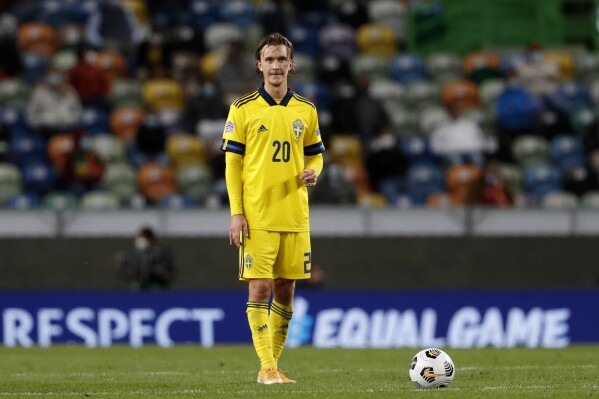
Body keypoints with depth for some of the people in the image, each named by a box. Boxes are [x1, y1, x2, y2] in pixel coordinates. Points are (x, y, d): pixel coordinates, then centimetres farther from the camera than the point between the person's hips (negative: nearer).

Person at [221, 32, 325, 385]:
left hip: (295, 216, 4)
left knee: (285, 289, 7)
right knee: (260, 288, -9)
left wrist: (313, 172, -5)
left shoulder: (306, 110, 10)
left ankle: (273, 364, 16)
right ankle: (267, 368, -7)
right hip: (257, 216, -4)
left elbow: (315, 153, 19)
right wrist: (236, 213, -8)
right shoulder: (243, 109, 0)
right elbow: (232, 161, -1)